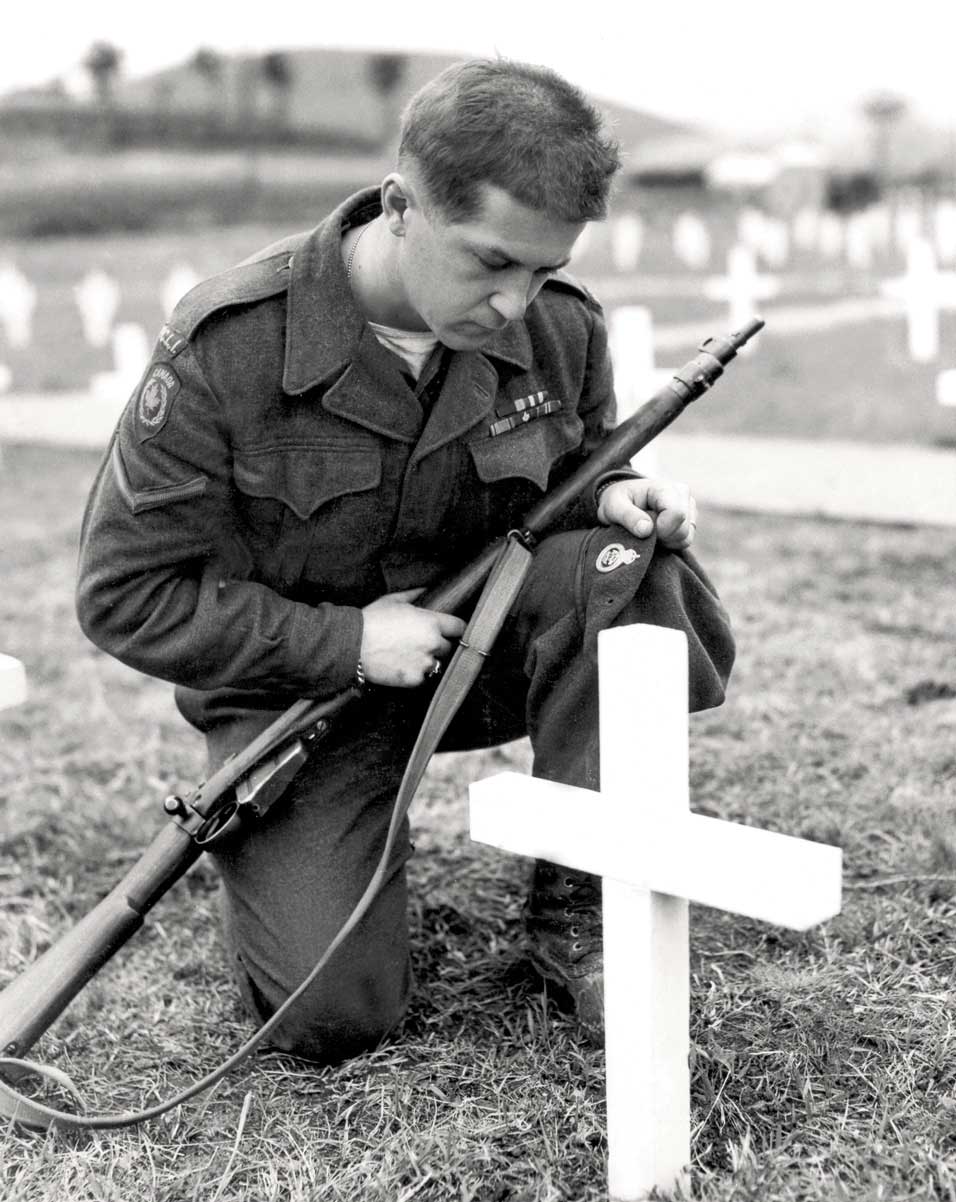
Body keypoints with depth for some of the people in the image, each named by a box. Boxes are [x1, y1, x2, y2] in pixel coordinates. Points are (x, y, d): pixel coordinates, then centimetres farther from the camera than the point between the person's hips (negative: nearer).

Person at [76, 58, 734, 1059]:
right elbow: (125, 595, -16)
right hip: (298, 680, -3)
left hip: (481, 636, 4)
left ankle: (576, 913, -11)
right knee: (328, 1013, -18)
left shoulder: (561, 327, -10)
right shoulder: (224, 349, -22)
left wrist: (615, 497, -15)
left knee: (616, 569, -28)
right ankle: (278, 849, 19)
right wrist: (345, 640, -22)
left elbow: (576, 469, 11)